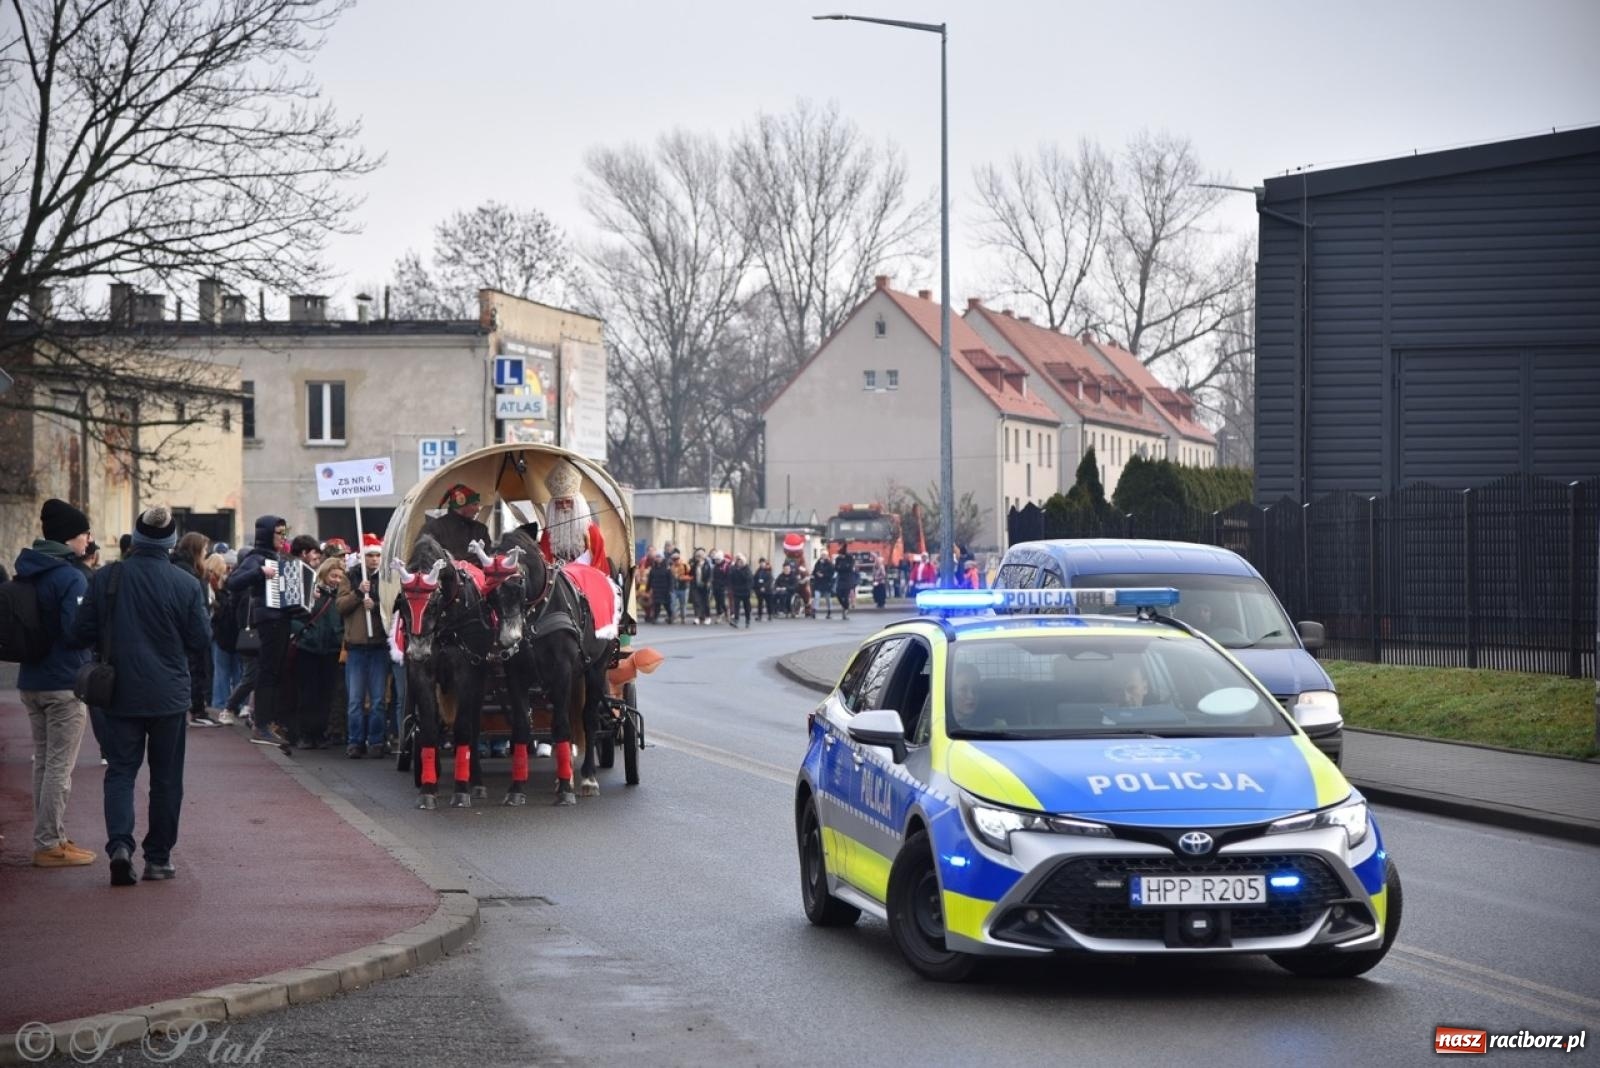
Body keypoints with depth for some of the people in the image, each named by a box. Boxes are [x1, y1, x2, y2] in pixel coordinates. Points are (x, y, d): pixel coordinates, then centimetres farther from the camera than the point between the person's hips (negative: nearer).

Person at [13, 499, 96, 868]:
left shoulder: (26, 573, 8)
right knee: (59, 767, -2)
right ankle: (50, 845, 1)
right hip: (65, 684, -8)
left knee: (44, 763, 16)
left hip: (31, 682, 8)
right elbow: (78, 631, -22)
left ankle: (51, 837, 22)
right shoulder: (71, 578, -18)